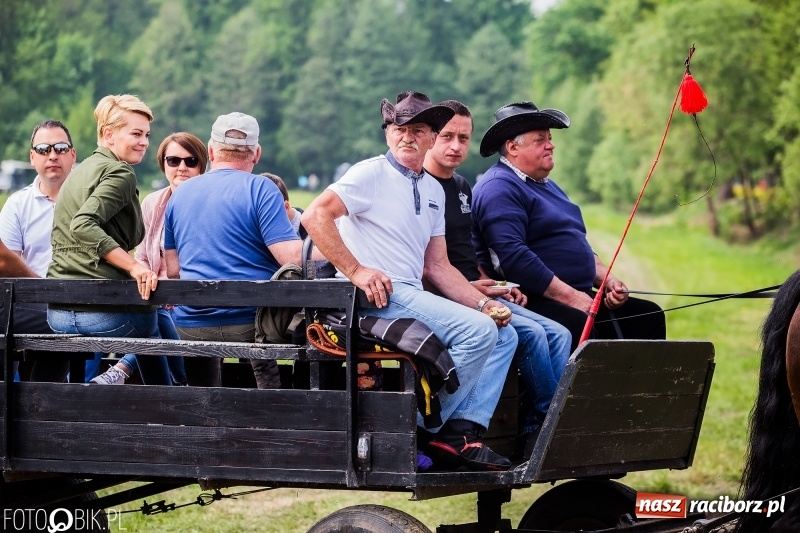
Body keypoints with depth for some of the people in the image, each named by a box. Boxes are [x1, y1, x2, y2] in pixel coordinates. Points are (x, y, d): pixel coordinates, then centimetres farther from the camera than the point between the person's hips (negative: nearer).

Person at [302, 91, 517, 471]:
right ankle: (423, 430, -16)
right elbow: (316, 217, -17)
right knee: (476, 331, -22)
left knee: (503, 334, 3)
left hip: (413, 295, 9)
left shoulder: (434, 190, 20)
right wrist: (356, 271, -22)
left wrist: (483, 303, 6)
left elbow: (437, 266, 19)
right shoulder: (371, 173, -5)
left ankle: (464, 430, -8)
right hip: (376, 297, -9)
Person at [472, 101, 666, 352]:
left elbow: (579, 246, 32)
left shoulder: (546, 186, 25)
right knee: (578, 325, -37)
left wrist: (607, 279, 12)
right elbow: (514, 258, -21)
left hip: (579, 298, 10)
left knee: (649, 316, -2)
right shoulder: (499, 188, -9)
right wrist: (570, 297, -20)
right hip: (532, 301, -10)